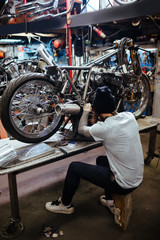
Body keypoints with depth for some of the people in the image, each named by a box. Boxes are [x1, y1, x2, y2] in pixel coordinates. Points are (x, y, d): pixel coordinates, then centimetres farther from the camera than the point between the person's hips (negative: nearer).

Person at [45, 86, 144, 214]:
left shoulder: (104, 128, -25)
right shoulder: (129, 116, -6)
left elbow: (82, 129, -3)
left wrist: (86, 111, 13)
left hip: (123, 185, -7)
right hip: (137, 178, 8)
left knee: (74, 167, 1)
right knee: (100, 159, 29)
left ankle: (65, 204, 25)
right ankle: (110, 200, 35)